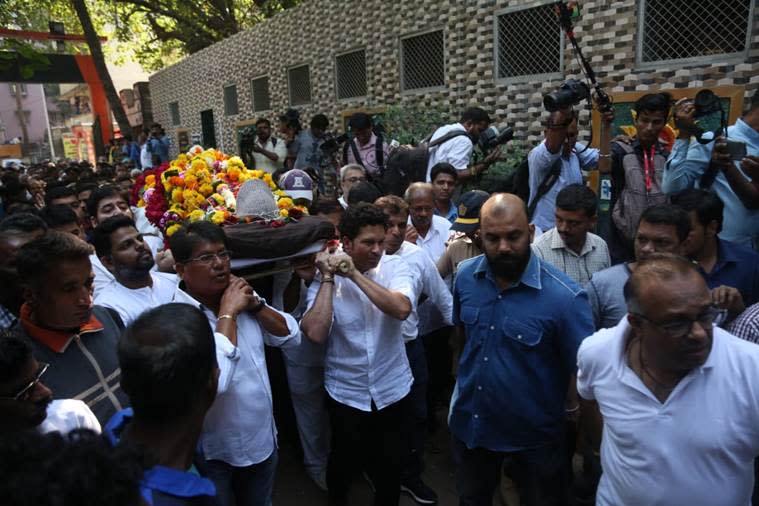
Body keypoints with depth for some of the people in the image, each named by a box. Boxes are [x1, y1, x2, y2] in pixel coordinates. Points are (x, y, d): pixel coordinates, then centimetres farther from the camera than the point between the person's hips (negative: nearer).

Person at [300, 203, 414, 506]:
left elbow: (401, 309, -27)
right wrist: (329, 278, -23)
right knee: (344, 458, 20)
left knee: (390, 462, 16)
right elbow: (315, 334, -24)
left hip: (391, 389, 1)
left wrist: (355, 274, -25)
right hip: (345, 392, 0)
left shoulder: (395, 266, -9)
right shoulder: (324, 278, -11)